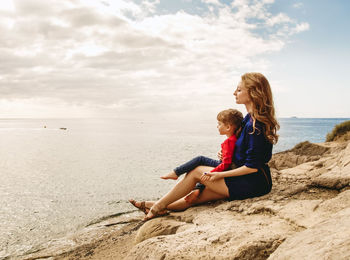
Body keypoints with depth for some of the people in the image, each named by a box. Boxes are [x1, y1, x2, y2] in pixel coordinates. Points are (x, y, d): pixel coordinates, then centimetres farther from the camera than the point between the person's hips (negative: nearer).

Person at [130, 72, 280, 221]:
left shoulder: (255, 125, -22)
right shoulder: (249, 119, 9)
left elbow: (252, 167, -22)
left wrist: (220, 174, -16)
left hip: (255, 184, -9)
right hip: (256, 182, 9)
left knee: (197, 172, -4)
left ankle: (159, 206, 9)